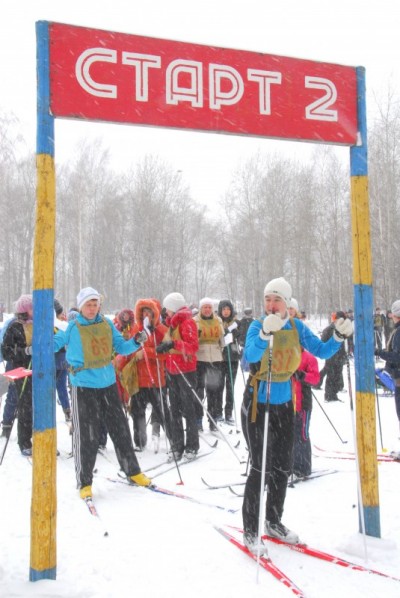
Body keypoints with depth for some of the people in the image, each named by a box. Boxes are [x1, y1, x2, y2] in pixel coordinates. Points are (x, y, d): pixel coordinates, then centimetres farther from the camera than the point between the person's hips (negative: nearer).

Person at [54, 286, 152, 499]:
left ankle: (132, 471, 26)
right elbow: (54, 344, 5)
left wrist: (136, 342, -8)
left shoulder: (107, 324, 5)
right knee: (86, 435, -2)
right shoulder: (72, 327, -4)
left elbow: (121, 347, 10)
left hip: (108, 384, 4)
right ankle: (84, 482, 14)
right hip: (84, 386, -3)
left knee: (120, 429, 11)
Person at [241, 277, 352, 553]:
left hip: (284, 404, 5)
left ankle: (274, 522, 33)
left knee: (283, 466, 14)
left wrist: (339, 336, -19)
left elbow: (322, 351, -2)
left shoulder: (297, 327, -2)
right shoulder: (257, 326, -14)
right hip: (257, 403, -5)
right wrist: (266, 333, -50)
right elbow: (251, 355, -32)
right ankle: (250, 530, 12)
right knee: (261, 466, -4)